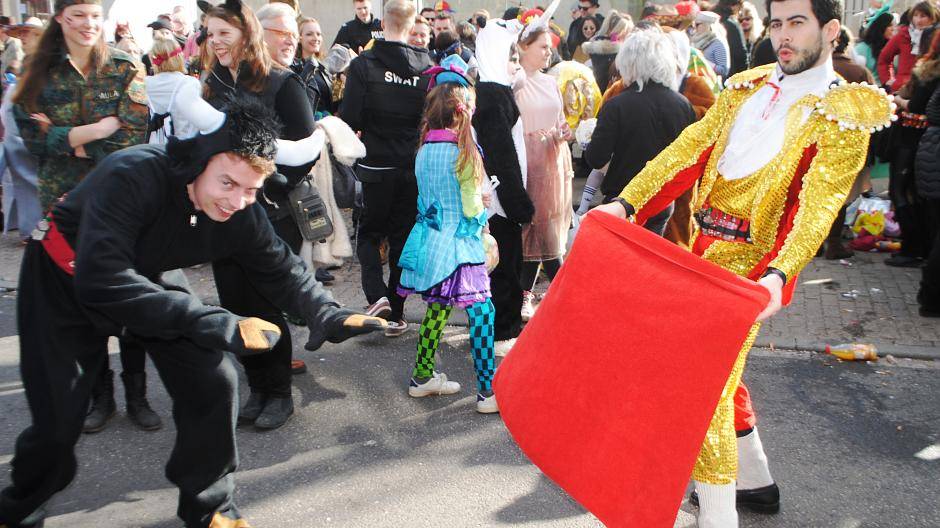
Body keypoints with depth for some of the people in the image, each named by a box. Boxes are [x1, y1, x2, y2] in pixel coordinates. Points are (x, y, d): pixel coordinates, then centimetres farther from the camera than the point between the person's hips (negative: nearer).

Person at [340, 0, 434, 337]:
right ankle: (397, 313, 16)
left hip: (377, 167, -2)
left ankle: (377, 296, -6)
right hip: (414, 167, 2)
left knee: (369, 233, 15)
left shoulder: (363, 65, -10)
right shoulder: (428, 68, -3)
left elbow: (350, 119, -13)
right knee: (403, 237, 12)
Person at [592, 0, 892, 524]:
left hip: (750, 263, -7)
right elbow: (691, 149, 4)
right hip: (704, 248, 7)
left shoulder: (843, 115, -6)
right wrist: (627, 202, -6)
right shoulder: (746, 88, 12)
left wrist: (778, 274, -35)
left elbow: (817, 205, -19)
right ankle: (756, 482, 39)